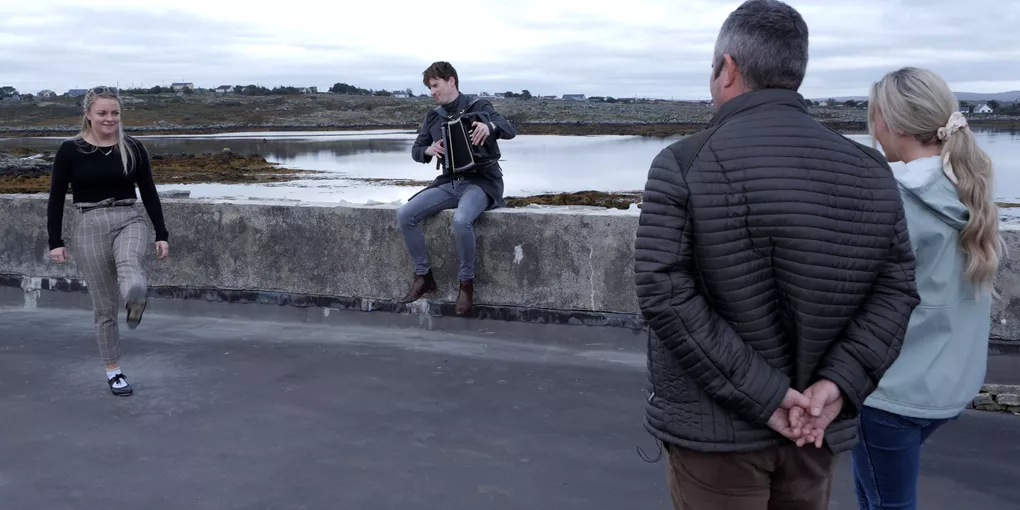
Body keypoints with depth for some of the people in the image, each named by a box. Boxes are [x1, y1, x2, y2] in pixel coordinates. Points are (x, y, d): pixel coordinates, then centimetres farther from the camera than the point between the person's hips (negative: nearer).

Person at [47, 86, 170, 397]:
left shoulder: (133, 148, 2)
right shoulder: (70, 150, -3)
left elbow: (149, 193, 6)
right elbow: (56, 198, 0)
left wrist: (162, 235, 2)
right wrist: (55, 242, -4)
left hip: (129, 221, 2)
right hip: (89, 226, -2)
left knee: (129, 264, -39)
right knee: (104, 306, 5)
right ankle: (113, 371, 16)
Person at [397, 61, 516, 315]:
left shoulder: (478, 107, -2)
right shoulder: (432, 116, 13)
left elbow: (510, 130, -14)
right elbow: (416, 150, 17)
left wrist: (490, 126, -36)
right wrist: (428, 150, -7)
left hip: (481, 181, -5)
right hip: (449, 183, 6)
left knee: (461, 220, -37)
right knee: (405, 215, -16)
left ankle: (466, 282, -14)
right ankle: (423, 275, -1)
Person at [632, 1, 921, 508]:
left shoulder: (682, 165, -12)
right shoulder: (870, 170, 1)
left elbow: (665, 294, -19)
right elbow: (895, 289, -3)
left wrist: (760, 394, -17)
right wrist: (838, 381, -10)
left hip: (714, 427, -4)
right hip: (816, 425, 4)